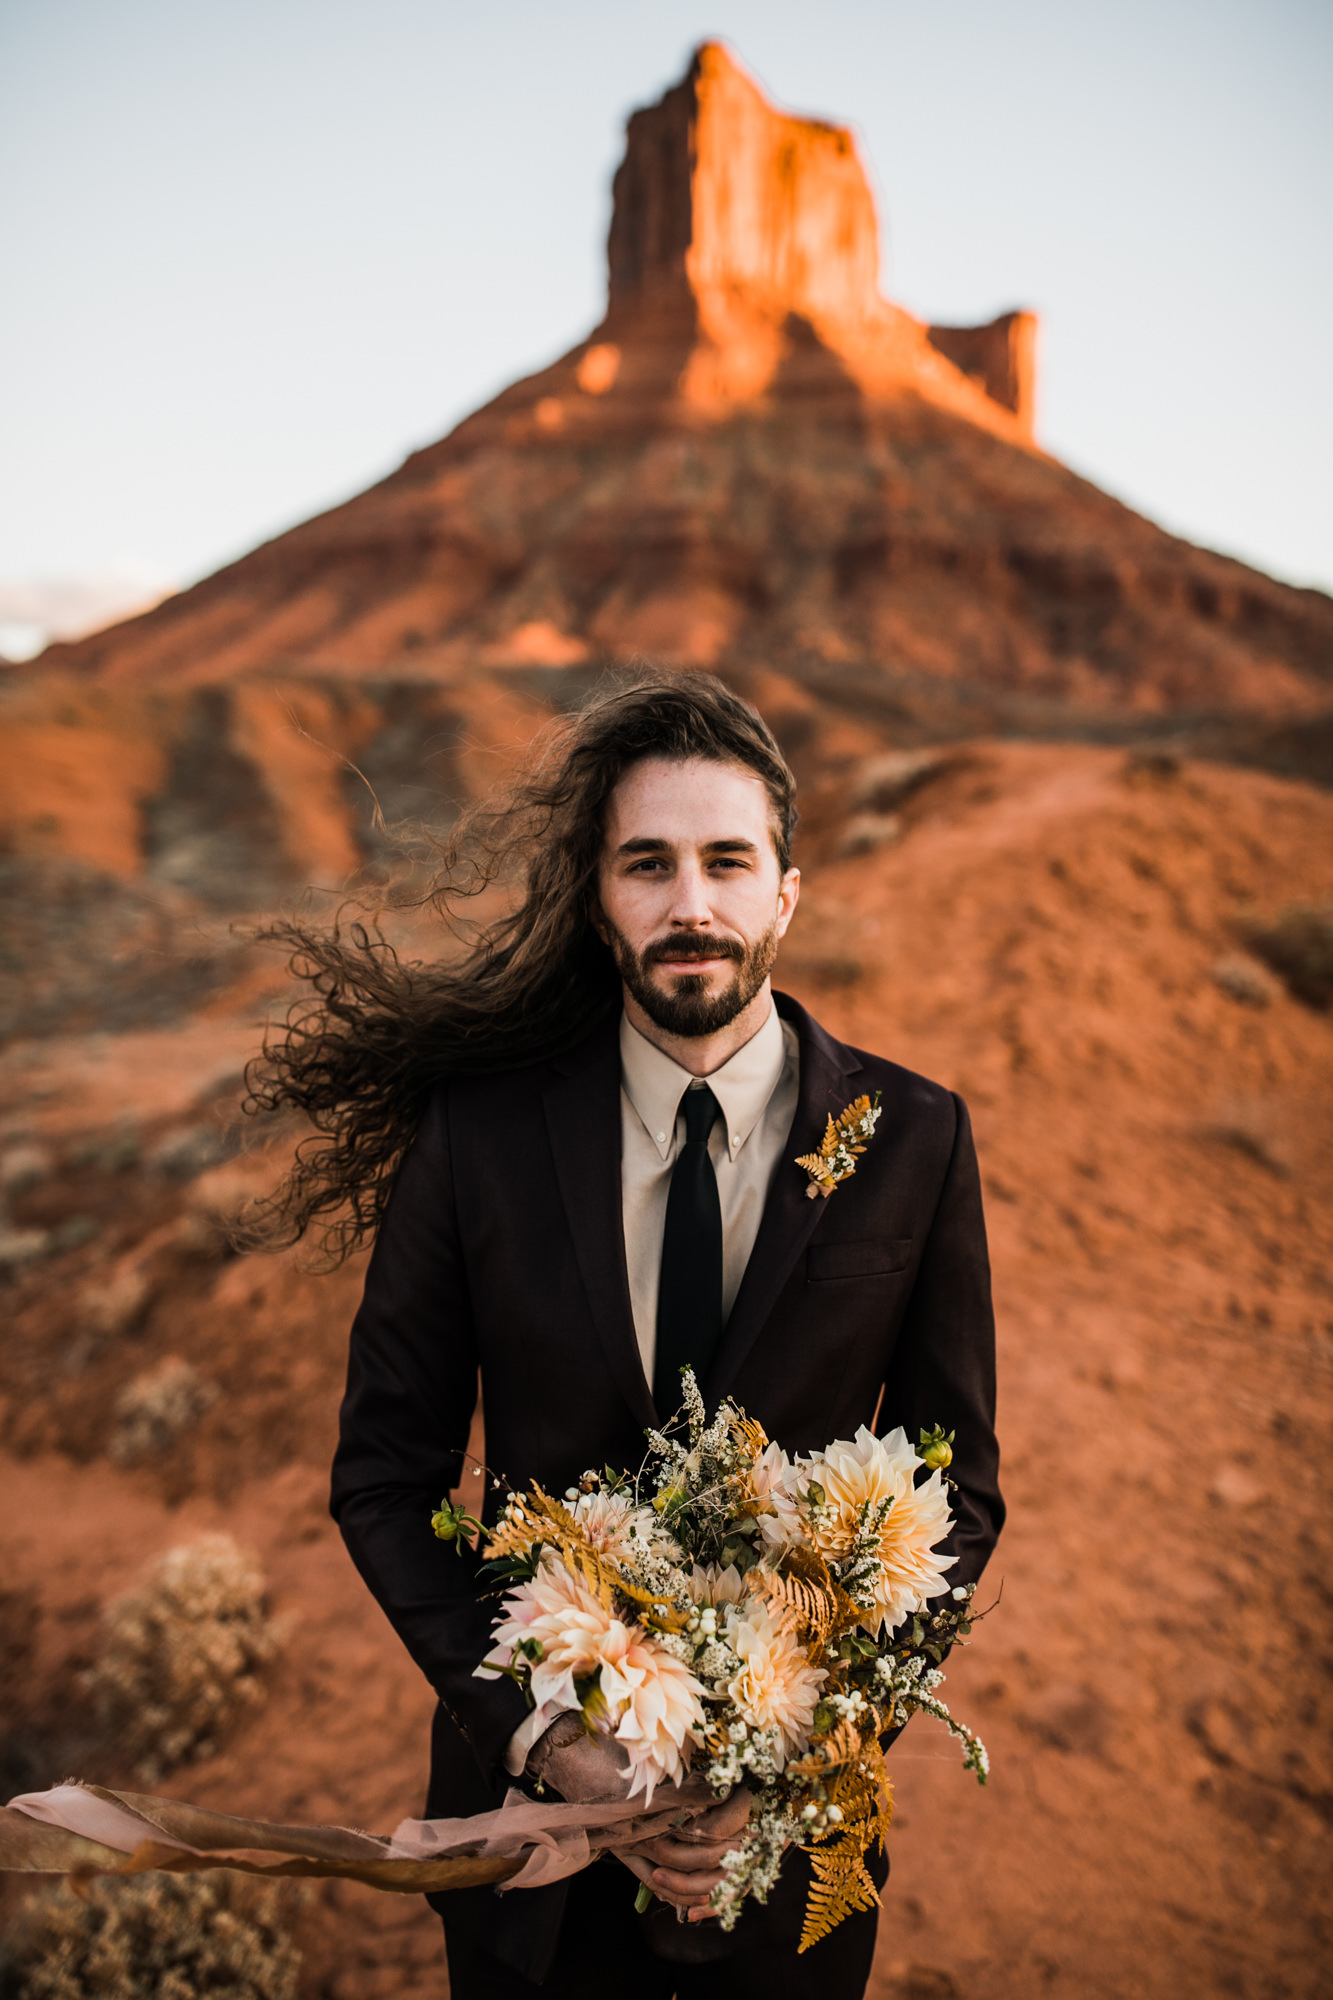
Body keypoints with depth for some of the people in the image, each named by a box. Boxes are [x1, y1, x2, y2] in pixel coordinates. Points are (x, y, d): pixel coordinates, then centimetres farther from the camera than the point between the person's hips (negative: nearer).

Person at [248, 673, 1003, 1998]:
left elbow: (956, 1490, -4)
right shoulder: (474, 1130, -11)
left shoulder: (914, 1143, -10)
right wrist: (540, 1738, -16)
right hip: (534, 1792, 0)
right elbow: (384, 1478, -6)